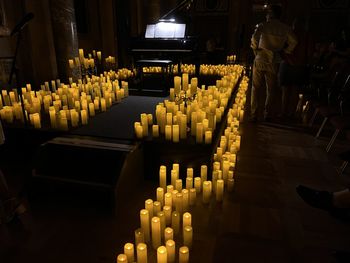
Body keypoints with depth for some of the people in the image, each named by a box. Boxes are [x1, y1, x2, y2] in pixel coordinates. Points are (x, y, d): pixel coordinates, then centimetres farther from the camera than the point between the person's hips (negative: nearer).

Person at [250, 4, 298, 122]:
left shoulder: (263, 25, -4)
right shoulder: (286, 28, 5)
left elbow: (254, 38, -18)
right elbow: (293, 42, 2)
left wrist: (256, 50, -4)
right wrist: (284, 51, 12)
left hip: (260, 60, -2)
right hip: (274, 62, 2)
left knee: (256, 88, 5)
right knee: (271, 90, 12)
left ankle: (254, 115, 3)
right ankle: (267, 115, 13)